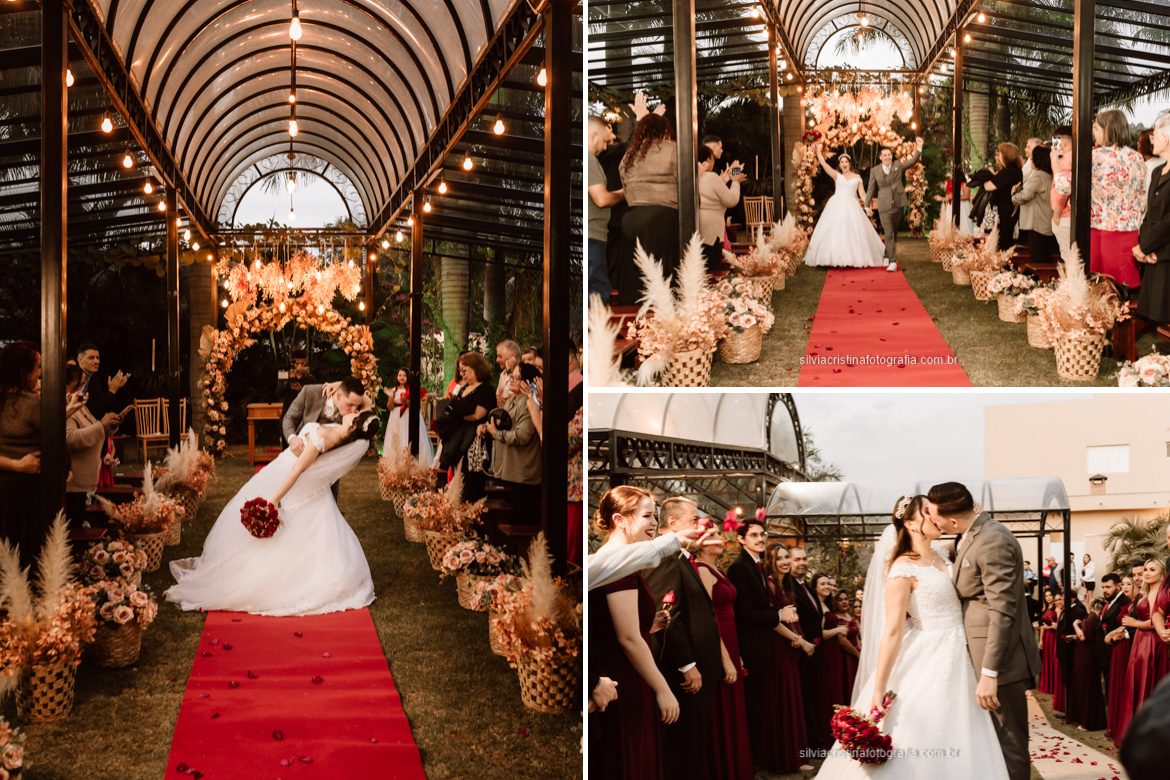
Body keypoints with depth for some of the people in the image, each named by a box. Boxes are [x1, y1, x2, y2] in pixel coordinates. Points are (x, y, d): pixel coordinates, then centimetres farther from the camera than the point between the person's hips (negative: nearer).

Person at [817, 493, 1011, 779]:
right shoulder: (903, 569, -13)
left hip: (956, 661, 8)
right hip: (928, 665, -8)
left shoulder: (937, 559, 11)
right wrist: (878, 689, -20)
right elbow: (892, 631, -18)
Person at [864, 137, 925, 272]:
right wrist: (867, 206, 3)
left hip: (898, 205, 2)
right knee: (889, 234, -10)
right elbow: (871, 189, 6)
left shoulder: (898, 165, 5)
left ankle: (887, 255, 31)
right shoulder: (875, 171, 2)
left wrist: (919, 147, -18)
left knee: (894, 233, 13)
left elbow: (912, 161, -5)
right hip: (884, 206, -2)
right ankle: (892, 261, -11)